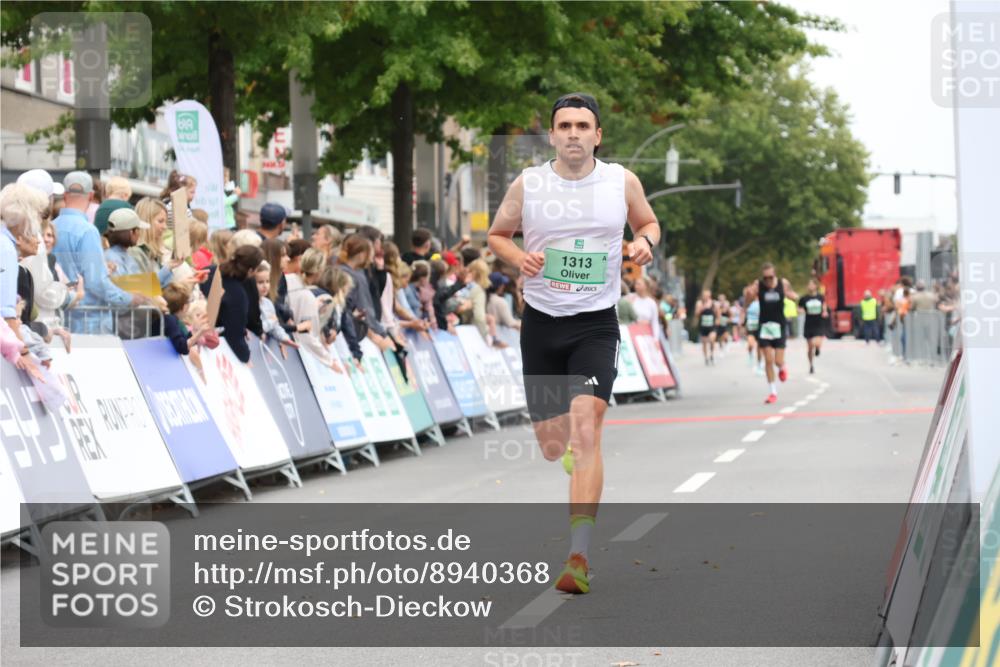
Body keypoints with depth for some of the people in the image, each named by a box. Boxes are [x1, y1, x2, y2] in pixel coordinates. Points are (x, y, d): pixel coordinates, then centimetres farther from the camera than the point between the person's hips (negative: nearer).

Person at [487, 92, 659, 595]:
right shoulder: (528, 185, -2)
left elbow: (647, 222, 18)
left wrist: (645, 243, -6)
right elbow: (497, 235, 12)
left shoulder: (622, 182, -1)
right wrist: (519, 258, -10)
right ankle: (572, 453, 49)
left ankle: (579, 556, -23)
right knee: (551, 447, 7)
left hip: (596, 325, -2)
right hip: (541, 323, 2)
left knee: (585, 427, -20)